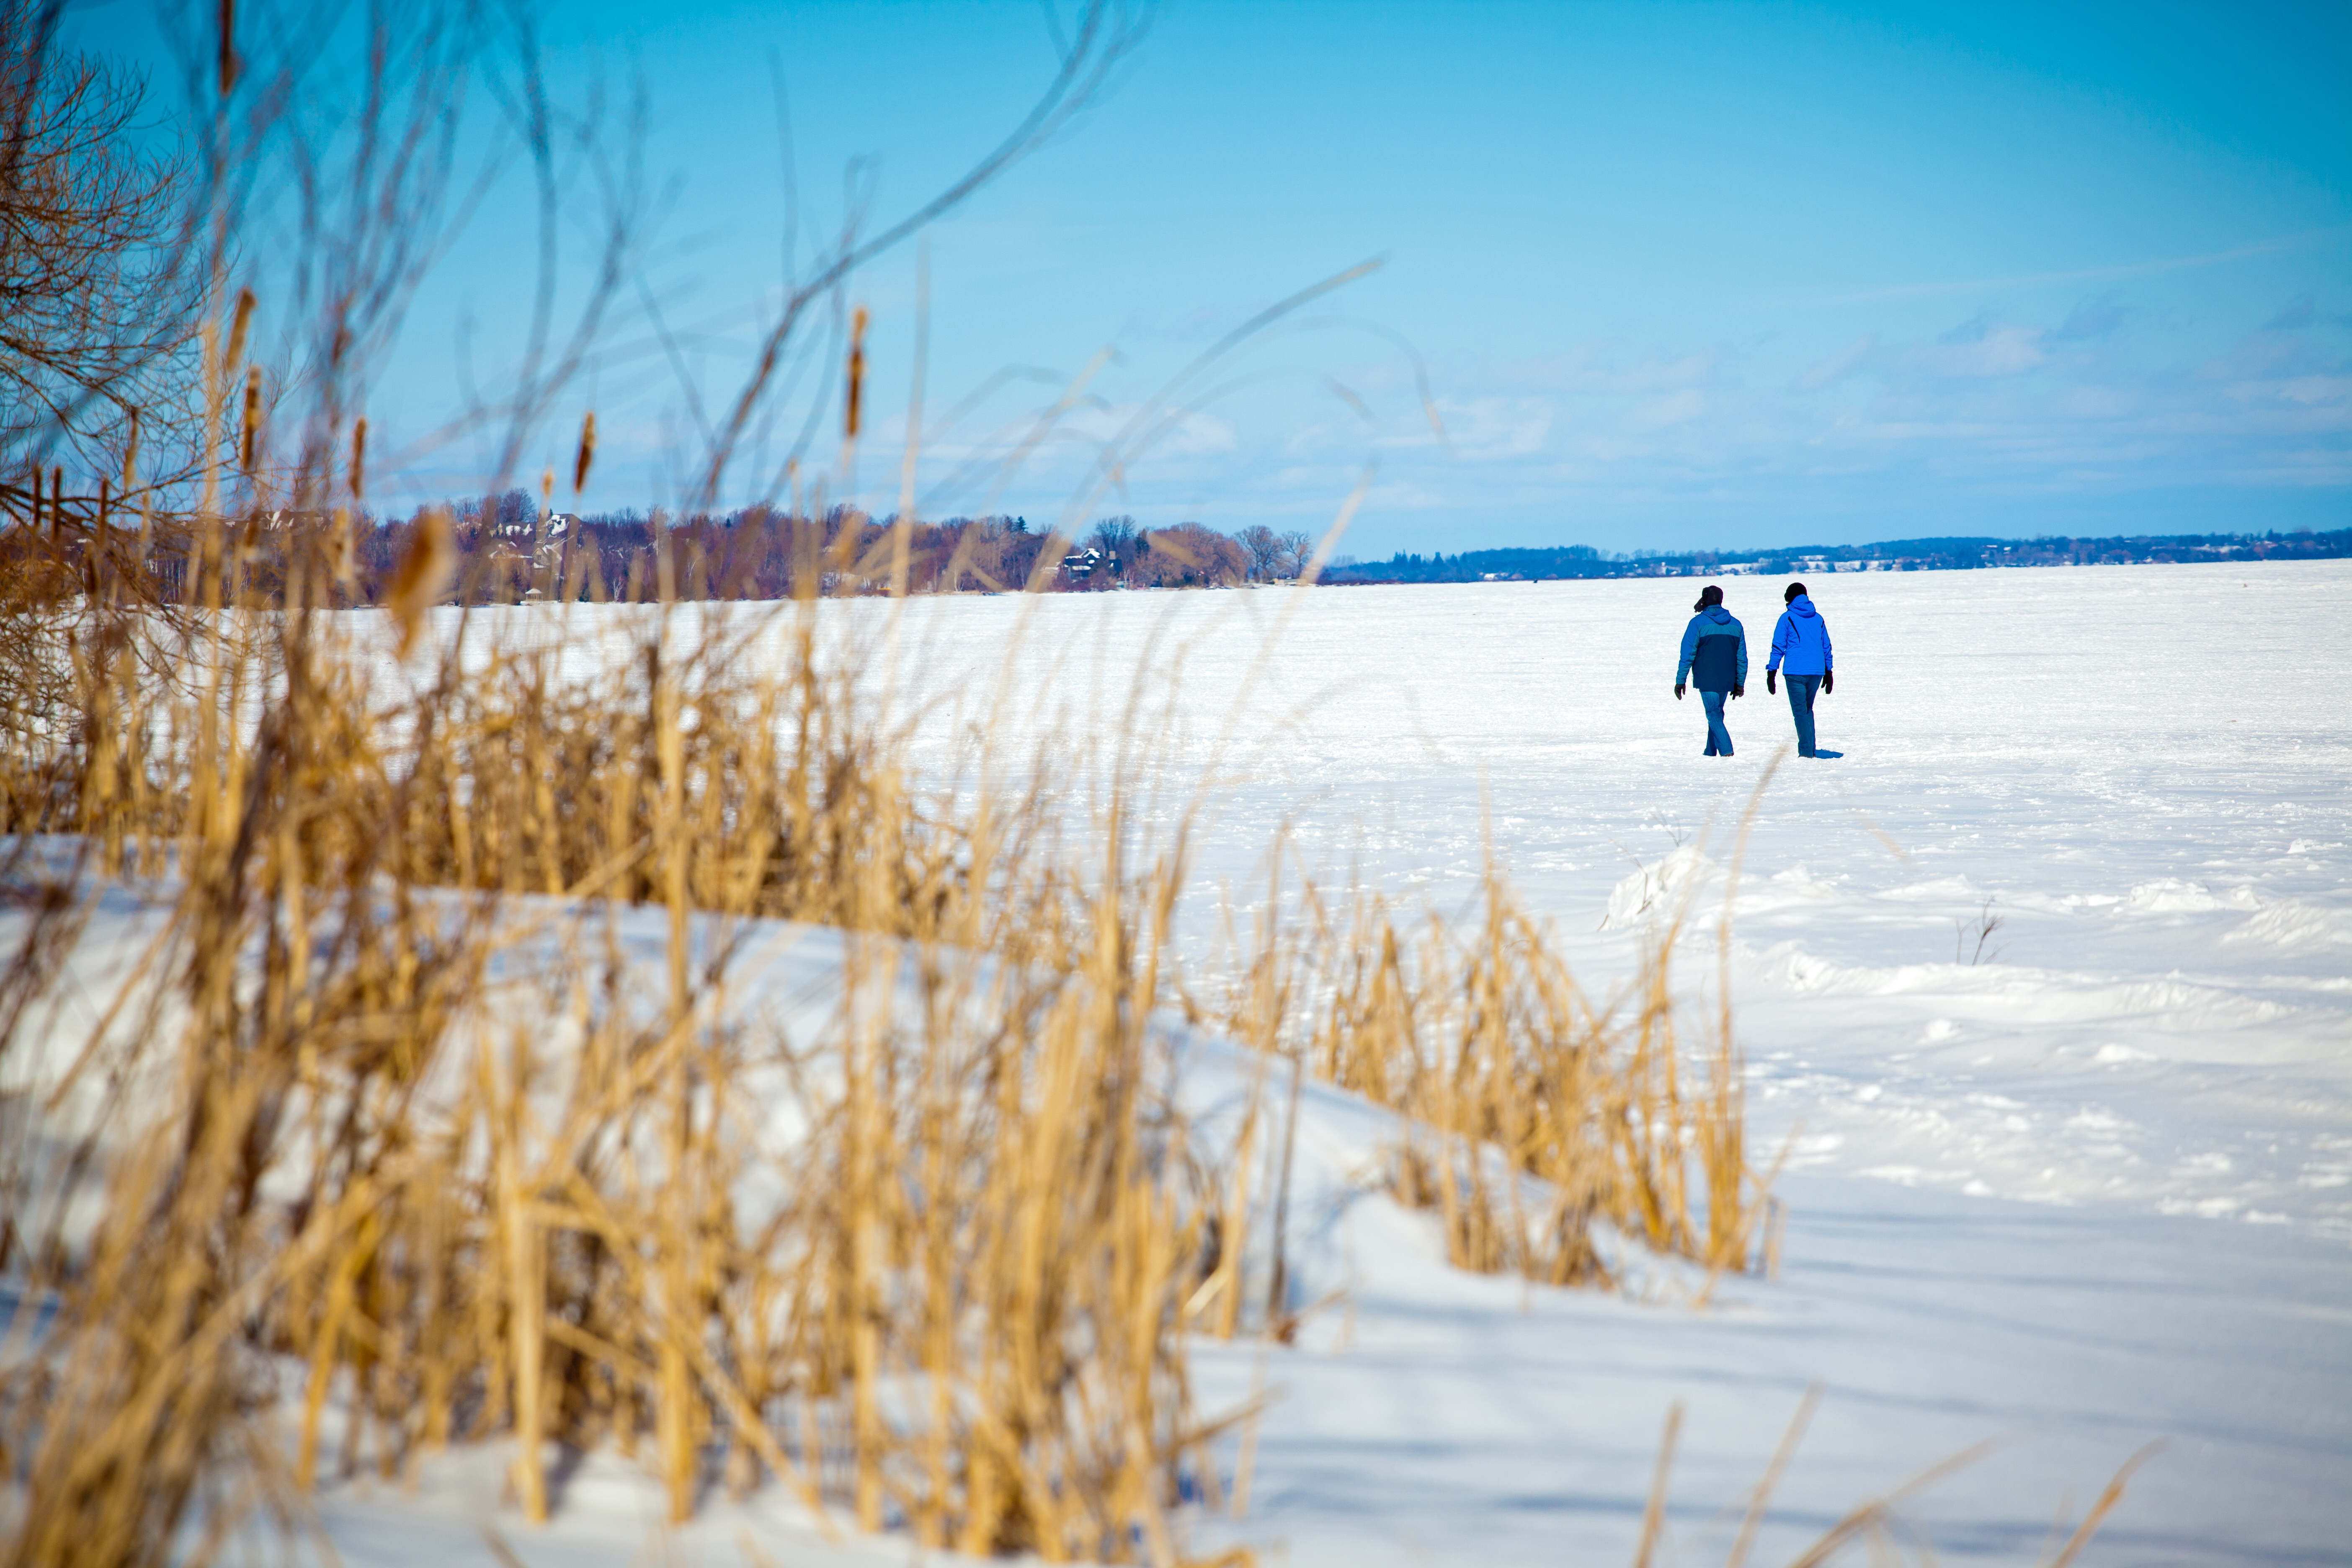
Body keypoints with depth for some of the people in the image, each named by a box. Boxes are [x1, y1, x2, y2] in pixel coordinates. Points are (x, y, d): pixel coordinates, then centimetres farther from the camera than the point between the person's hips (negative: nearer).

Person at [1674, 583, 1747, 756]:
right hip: (1727, 681, 5)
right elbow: (1742, 658, 11)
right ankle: (1711, 752, 23)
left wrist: (1680, 681, -4)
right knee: (1717, 714, 18)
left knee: (1714, 716, -4)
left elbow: (1687, 655, -9)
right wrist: (1740, 684, 18)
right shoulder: (1735, 625, 9)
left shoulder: (1698, 623, -7)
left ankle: (1726, 751, -18)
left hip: (1706, 680, -5)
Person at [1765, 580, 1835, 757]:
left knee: (1800, 711, 0)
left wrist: (1771, 674, -1)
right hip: (1817, 670, 4)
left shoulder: (1787, 618, -1)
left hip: (1795, 670, -4)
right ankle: (1811, 750, 14)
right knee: (1808, 709, 18)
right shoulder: (1818, 618, 12)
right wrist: (1829, 673, 23)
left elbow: (1778, 647, -4)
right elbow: (1827, 647, 16)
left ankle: (1806, 751, -6)